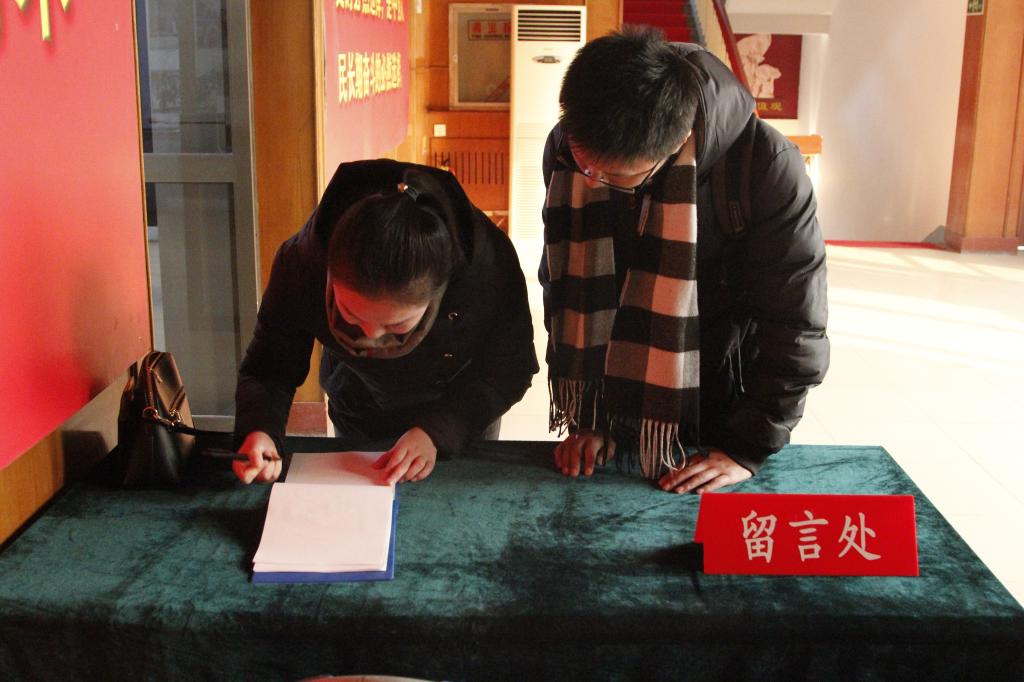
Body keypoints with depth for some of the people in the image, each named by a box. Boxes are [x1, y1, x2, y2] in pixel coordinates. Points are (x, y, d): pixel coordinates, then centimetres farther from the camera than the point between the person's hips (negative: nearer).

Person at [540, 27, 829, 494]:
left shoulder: (766, 166, -28)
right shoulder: (567, 149, -16)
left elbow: (794, 325, -19)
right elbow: (566, 285, -5)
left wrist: (748, 447, -17)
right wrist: (585, 416, -5)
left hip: (719, 400, -2)